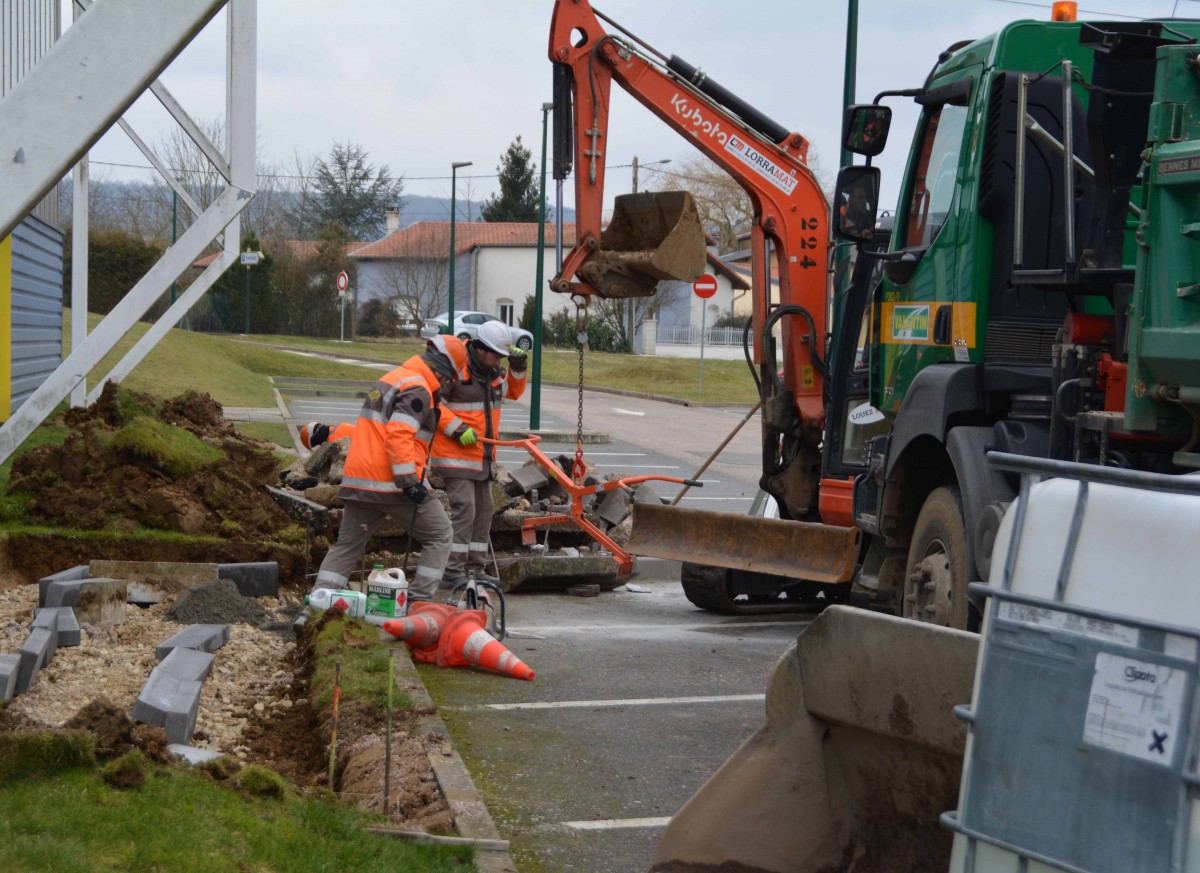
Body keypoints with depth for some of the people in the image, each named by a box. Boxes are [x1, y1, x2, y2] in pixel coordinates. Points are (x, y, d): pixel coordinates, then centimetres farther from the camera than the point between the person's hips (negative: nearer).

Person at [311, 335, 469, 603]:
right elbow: (399, 436, -22)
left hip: (358, 480, 9)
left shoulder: (392, 379, 21)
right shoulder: (417, 389, -12)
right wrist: (410, 482, -23)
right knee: (439, 534, 5)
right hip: (390, 482, -9)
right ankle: (419, 600, 1)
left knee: (347, 544, 13)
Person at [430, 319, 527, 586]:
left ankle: (476, 569, 20)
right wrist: (457, 429, -22)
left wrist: (518, 369, 10)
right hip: (456, 455, -9)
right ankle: (453, 571, -10)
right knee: (464, 510, -14)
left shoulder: (494, 373, 11)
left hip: (483, 457, 9)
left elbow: (513, 392, 28)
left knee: (483, 511, 12)